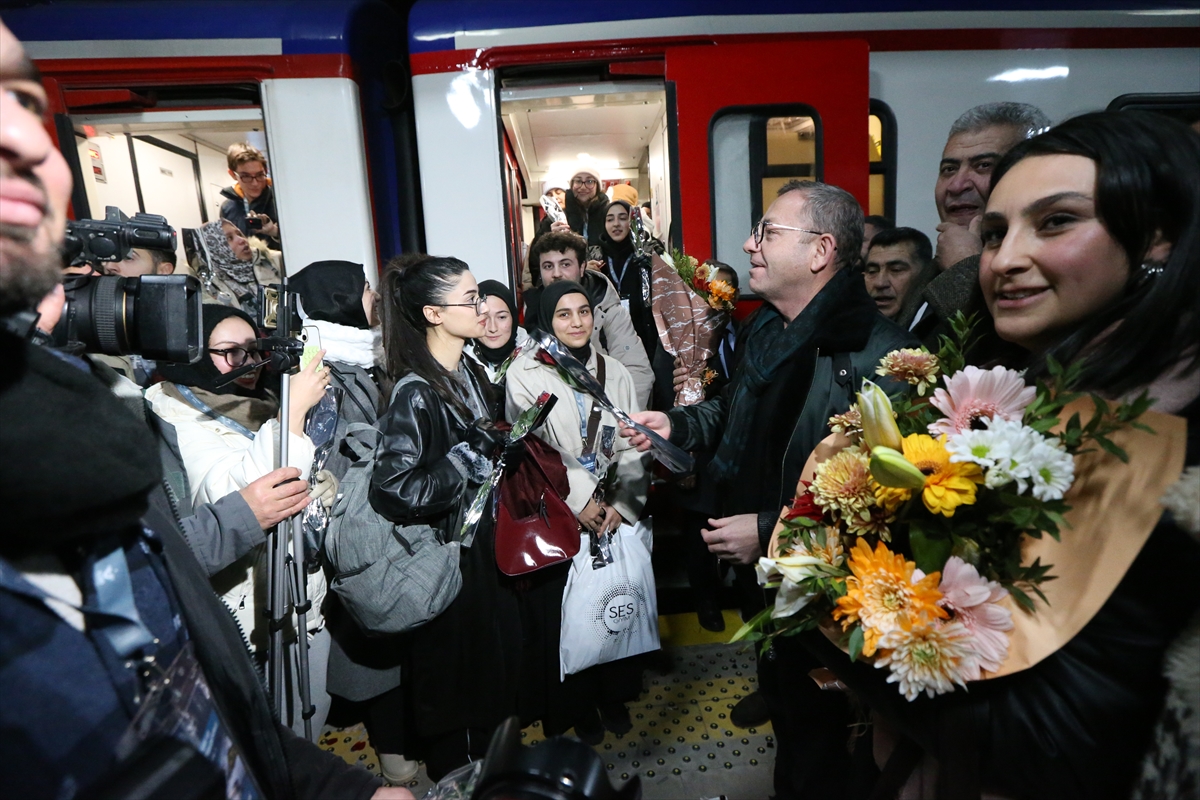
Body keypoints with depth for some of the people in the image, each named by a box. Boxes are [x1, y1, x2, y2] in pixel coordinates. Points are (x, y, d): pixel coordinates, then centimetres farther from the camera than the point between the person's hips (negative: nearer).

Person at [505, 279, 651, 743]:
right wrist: (578, 501, -13)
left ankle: (614, 695, 34)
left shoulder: (615, 373, 6)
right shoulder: (525, 374, -5)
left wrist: (622, 505, -8)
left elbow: (632, 447, 3)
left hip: (616, 514, 3)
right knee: (563, 613, 5)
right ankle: (576, 708, 27)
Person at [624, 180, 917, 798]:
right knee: (775, 671, 32)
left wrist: (770, 530, -27)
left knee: (811, 730, 18)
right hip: (757, 563, 8)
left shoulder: (877, 353, -27)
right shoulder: (766, 326, 1)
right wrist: (677, 424, 0)